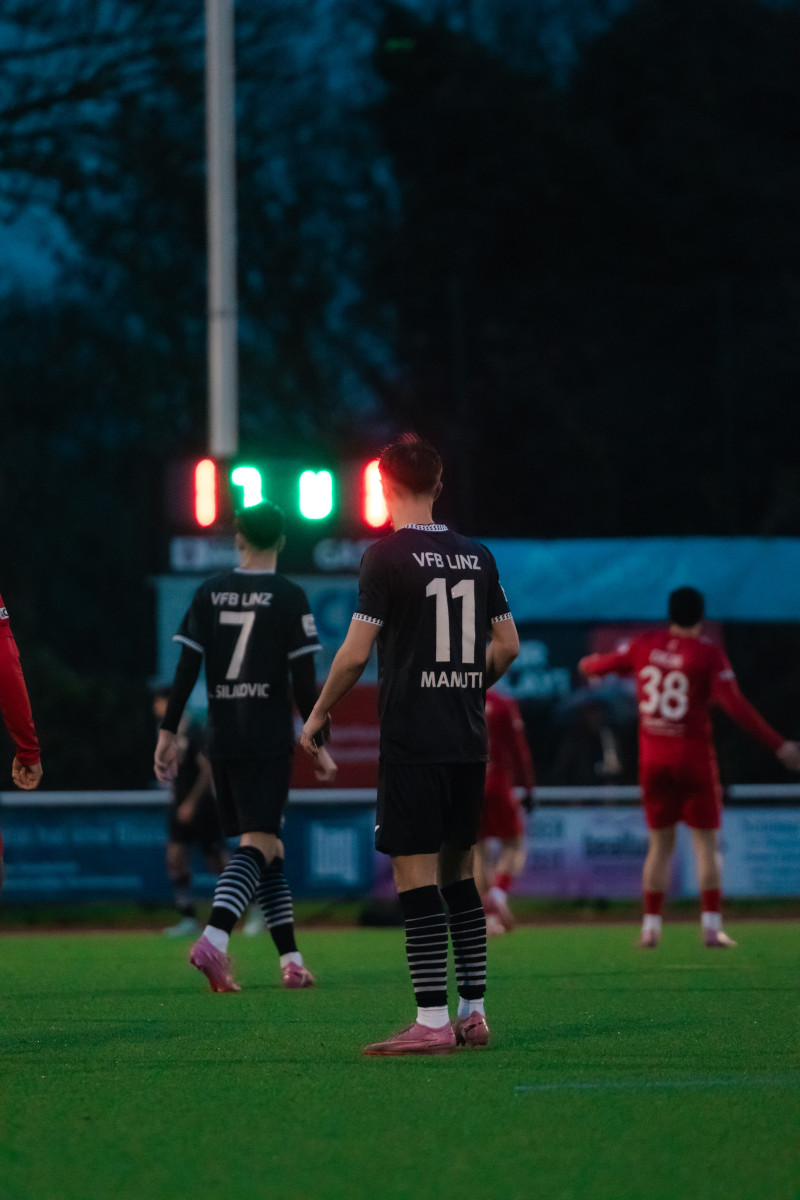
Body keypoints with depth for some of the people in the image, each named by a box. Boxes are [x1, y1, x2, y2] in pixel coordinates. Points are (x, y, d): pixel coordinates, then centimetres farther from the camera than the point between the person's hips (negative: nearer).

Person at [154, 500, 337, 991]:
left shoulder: (209, 593, 6)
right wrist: (318, 744, -1)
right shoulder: (289, 597, -4)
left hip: (223, 742, 4)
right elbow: (304, 681, -6)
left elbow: (186, 668, 3)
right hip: (270, 740, -4)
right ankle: (214, 940, -32)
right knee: (257, 846, -9)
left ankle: (292, 961, 14)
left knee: (268, 850, 14)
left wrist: (170, 732, 6)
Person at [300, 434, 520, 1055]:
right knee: (458, 872, 14)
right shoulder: (477, 556, 9)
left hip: (412, 741, -6)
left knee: (416, 875, -6)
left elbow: (355, 654, -9)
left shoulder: (388, 555, -8)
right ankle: (474, 1013, 14)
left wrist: (318, 716, 4)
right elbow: (507, 644, 15)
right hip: (469, 742, 6)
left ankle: (432, 1021, -11)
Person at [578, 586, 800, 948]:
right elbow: (735, 706, -17)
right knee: (706, 843, 1)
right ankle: (711, 925, -6)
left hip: (653, 761, 4)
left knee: (660, 844, 12)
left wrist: (589, 664, 43)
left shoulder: (644, 646, 3)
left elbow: (597, 665, 17)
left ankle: (651, 925, 8)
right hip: (694, 761, -4)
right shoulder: (708, 654, -9)